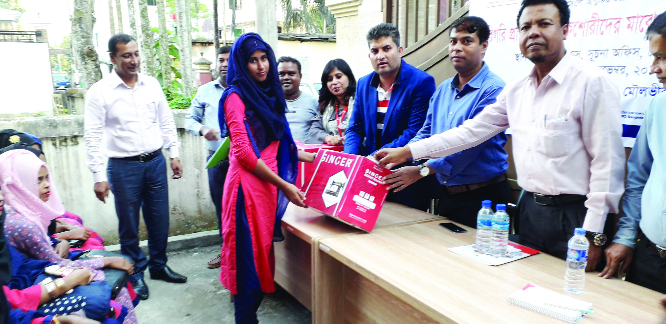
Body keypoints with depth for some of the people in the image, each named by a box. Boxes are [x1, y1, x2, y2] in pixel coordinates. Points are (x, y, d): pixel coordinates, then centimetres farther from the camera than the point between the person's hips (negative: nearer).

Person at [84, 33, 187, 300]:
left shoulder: (152, 84, 5)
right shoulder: (99, 92, -7)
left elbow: (166, 122, 11)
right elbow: (93, 136, -8)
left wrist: (174, 155, 8)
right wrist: (99, 176, -11)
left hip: (155, 162, 4)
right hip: (123, 167, -3)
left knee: (159, 220, 12)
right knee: (129, 224, 8)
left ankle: (159, 266, 32)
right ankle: (135, 274, 26)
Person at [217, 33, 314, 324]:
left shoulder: (268, 94, 14)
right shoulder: (236, 97, -9)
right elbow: (243, 152, -16)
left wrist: (313, 157, 15)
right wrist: (284, 186, -18)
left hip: (268, 183, 8)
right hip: (248, 184, -8)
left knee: (262, 251, 15)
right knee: (250, 255, 1)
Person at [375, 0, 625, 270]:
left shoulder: (592, 82, -11)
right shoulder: (517, 90, 8)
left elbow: (607, 162, -14)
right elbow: (473, 130, 9)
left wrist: (593, 234, -17)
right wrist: (408, 151, 6)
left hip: (572, 216, -6)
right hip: (529, 208, 6)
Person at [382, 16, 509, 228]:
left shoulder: (493, 90, -15)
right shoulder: (443, 89, 10)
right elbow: (426, 133, 9)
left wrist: (422, 170, -26)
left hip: (482, 196, -7)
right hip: (447, 193, 7)